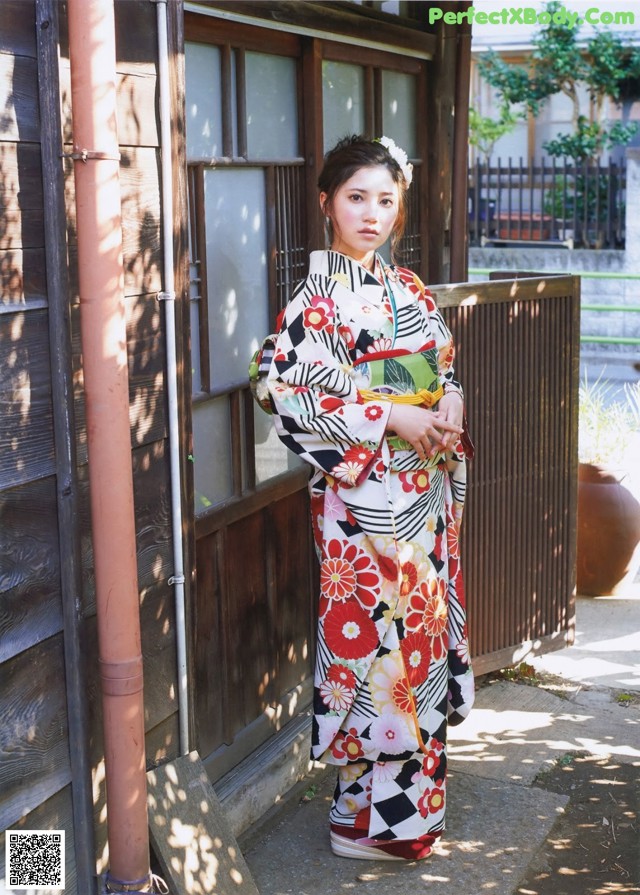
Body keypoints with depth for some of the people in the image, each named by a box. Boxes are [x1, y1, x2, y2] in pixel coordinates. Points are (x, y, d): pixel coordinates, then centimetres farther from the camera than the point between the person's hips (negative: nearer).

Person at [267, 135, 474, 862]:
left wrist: (451, 401, -3)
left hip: (425, 491, 7)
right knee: (376, 637, -3)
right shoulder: (319, 298, -10)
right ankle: (367, 816, 12)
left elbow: (443, 371, 20)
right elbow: (292, 396, -17)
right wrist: (391, 418, -19)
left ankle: (412, 786, 28)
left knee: (423, 629, 13)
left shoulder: (408, 289, 12)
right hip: (364, 496, -7)